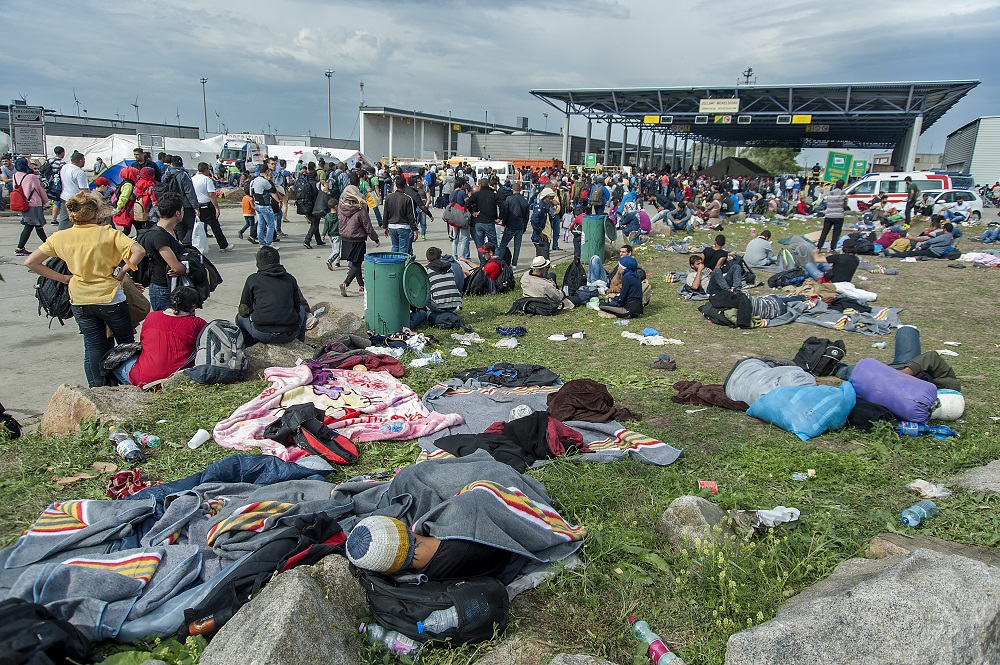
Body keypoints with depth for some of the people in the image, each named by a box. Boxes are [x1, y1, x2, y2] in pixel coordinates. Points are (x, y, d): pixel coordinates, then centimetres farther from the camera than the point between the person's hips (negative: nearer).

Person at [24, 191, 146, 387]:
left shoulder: (60, 237, 0)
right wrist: (122, 271, -10)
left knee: (94, 347, 12)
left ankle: (97, 389, 14)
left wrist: (62, 277, 4)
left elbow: (30, 262, 1)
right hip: (110, 298, -3)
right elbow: (138, 251, -22)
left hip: (80, 301, 3)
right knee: (126, 343, 13)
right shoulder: (108, 233, -11)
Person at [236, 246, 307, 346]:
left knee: (240, 317, 29)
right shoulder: (290, 279, 10)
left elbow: (244, 310, 10)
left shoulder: (253, 279, 6)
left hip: (262, 335, -1)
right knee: (302, 309, 33)